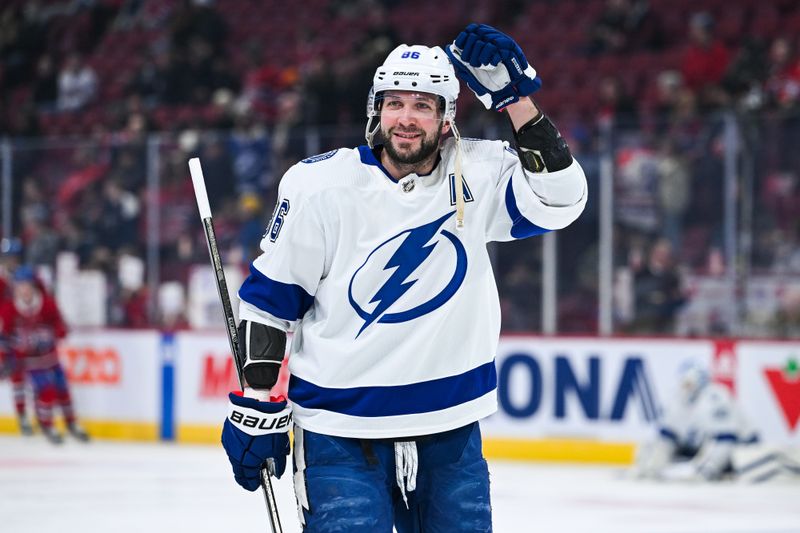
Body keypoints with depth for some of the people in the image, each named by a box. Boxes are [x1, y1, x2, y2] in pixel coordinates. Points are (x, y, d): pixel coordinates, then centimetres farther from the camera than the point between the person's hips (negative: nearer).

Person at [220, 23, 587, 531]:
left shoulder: (474, 175, -2)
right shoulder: (321, 185, -8)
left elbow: (559, 200, -14)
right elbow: (269, 295, -2)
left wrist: (517, 99, -20)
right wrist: (258, 403, -2)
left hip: (450, 428, 3)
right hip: (340, 427, -3)